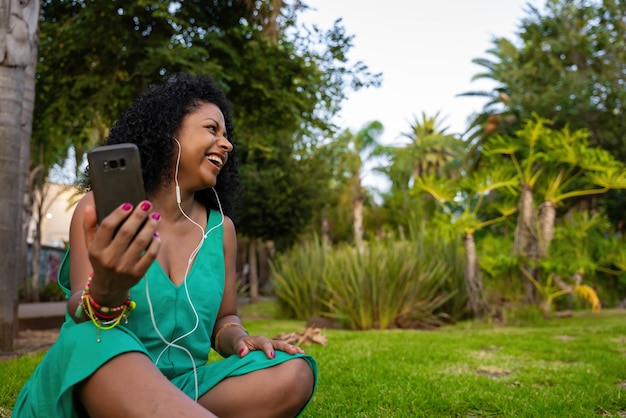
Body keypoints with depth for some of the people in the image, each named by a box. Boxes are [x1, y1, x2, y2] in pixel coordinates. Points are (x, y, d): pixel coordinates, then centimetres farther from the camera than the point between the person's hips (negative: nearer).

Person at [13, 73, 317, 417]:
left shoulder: (220, 228, 6)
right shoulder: (101, 210, -3)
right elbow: (78, 318, -13)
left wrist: (239, 340, -11)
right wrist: (104, 296, -38)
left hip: (180, 390, 4)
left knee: (292, 374, -22)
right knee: (94, 342, -37)